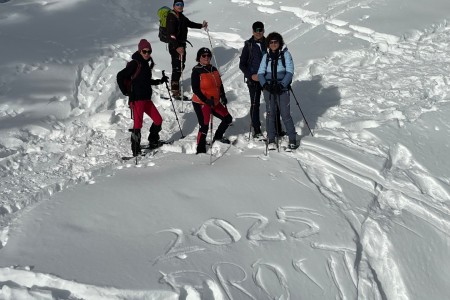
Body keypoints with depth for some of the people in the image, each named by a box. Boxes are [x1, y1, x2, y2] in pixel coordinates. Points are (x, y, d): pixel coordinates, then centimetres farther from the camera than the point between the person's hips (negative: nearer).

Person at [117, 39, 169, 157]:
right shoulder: (135, 64, -12)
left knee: (158, 120, 12)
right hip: (137, 99, -8)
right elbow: (120, 76, -17)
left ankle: (153, 141, 32)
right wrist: (126, 92, -15)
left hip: (146, 98, 8)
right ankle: (136, 150, 2)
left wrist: (160, 81, 19)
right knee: (138, 124, -7)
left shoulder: (146, 64, 13)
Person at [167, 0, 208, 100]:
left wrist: (201, 26, 20)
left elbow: (190, 24, 31)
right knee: (177, 68, -7)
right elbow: (171, 34, -27)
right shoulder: (171, 17, -16)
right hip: (175, 46, -9)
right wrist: (177, 47, -38)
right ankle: (175, 92, -2)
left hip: (182, 44, 9)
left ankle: (175, 84, 35)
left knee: (181, 67, 18)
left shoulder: (181, 17, 11)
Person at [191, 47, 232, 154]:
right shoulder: (197, 71, -13)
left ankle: (218, 137, 37)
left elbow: (219, 84, 16)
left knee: (228, 119, 15)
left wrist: (223, 96, 4)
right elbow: (195, 89, -18)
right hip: (201, 103, -8)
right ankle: (200, 150, -2)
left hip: (215, 102, 8)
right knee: (204, 126, -12)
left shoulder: (213, 69, 9)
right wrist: (206, 100, -25)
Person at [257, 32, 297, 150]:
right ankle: (271, 140, 15)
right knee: (270, 114, 5)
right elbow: (260, 73, 6)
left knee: (286, 115, -5)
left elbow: (290, 72, -6)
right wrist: (265, 84, -12)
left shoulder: (285, 54, 1)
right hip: (268, 89, 3)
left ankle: (292, 139, 5)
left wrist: (282, 85, -17)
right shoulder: (266, 56, 10)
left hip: (282, 88, -3)